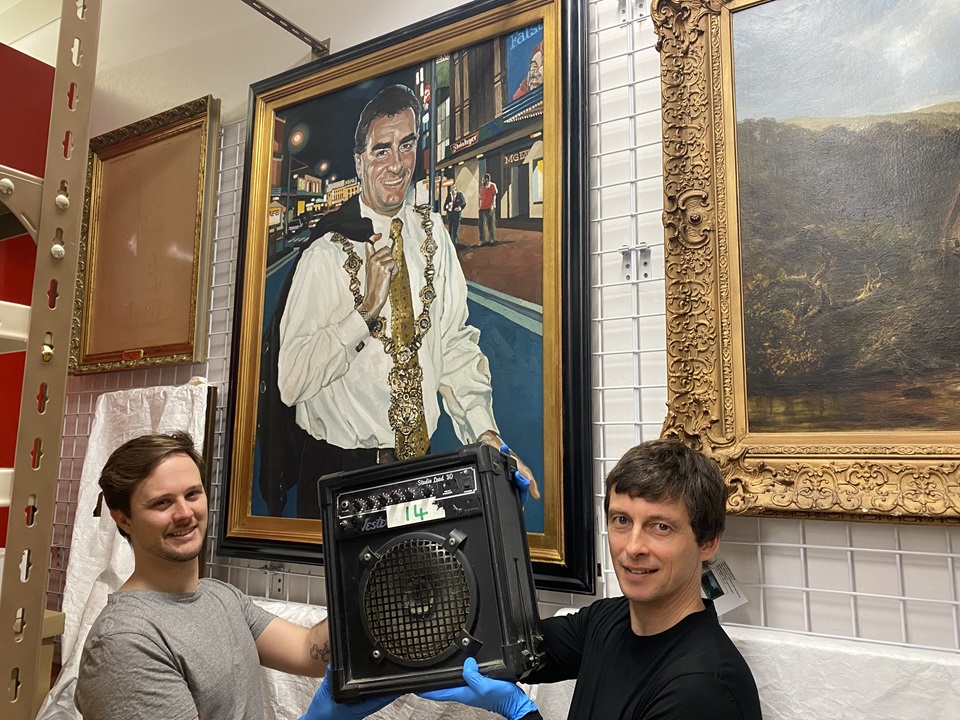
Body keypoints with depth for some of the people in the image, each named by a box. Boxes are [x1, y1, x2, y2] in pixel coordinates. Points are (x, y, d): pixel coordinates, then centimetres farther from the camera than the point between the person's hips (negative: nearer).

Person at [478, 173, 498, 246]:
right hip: (482, 207, 6)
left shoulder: (492, 185, -1)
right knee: (481, 223, 2)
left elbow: (494, 196, -6)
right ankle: (483, 239, 8)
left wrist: (492, 205, -14)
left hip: (489, 207, -6)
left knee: (490, 223, 0)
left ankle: (492, 239, 9)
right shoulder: (482, 186, 16)